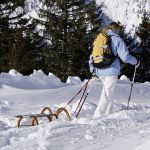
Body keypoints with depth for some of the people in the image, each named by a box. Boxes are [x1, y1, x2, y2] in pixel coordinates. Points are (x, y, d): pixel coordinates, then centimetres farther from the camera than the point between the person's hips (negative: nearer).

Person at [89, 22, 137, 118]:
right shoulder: (117, 39, -6)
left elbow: (93, 56, 17)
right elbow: (125, 56, -10)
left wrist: (92, 68, 24)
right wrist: (135, 61, 7)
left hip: (100, 71, 7)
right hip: (111, 71, -7)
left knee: (107, 92, 20)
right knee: (107, 95, -4)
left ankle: (109, 114, 22)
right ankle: (98, 117, -9)